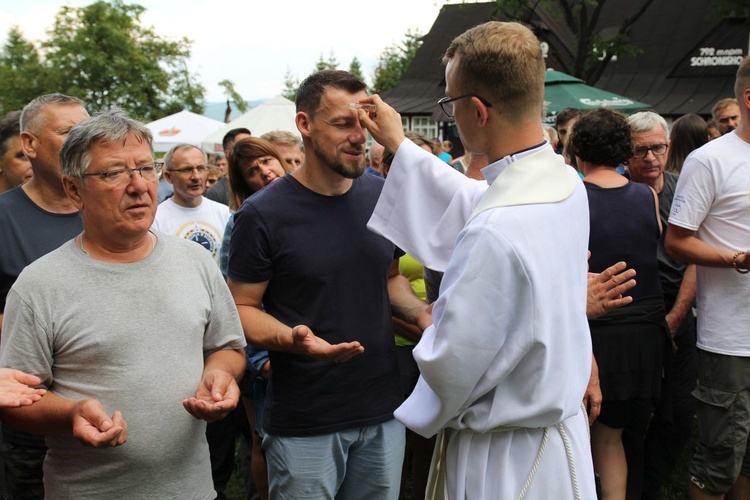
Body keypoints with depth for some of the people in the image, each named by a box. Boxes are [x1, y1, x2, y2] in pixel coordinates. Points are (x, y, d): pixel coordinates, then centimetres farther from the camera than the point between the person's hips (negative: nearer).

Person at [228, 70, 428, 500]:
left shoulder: (382, 197, 3)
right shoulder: (263, 214, -12)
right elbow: (243, 307, -7)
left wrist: (422, 312, -3)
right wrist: (291, 338, -25)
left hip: (384, 412, 5)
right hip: (304, 423, -4)